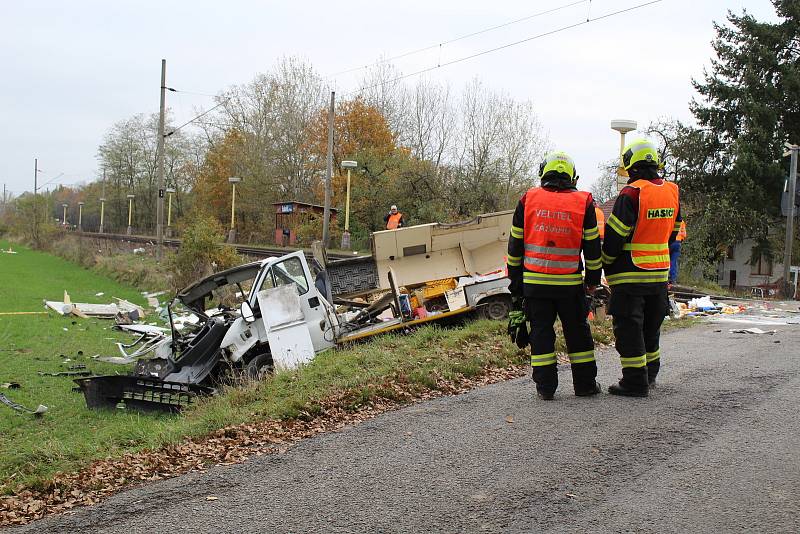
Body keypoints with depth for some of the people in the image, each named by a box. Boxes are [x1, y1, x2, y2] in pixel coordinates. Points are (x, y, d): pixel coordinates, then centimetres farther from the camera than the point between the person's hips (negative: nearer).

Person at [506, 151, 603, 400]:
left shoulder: (528, 199, 1)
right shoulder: (583, 202, 0)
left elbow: (515, 244, 4)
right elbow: (592, 245, 3)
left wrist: (515, 278, 12)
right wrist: (593, 278, 13)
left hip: (534, 281, 0)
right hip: (570, 283, 0)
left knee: (541, 332, 6)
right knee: (577, 332, 12)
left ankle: (545, 386, 7)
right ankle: (585, 384, 19)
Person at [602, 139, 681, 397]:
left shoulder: (631, 194, -16)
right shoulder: (671, 191, 6)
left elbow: (614, 236, -15)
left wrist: (607, 264, -1)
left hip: (630, 274, -7)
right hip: (660, 273, 7)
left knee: (628, 327, -1)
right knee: (651, 327, 19)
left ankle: (635, 381, 0)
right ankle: (650, 374, 31)